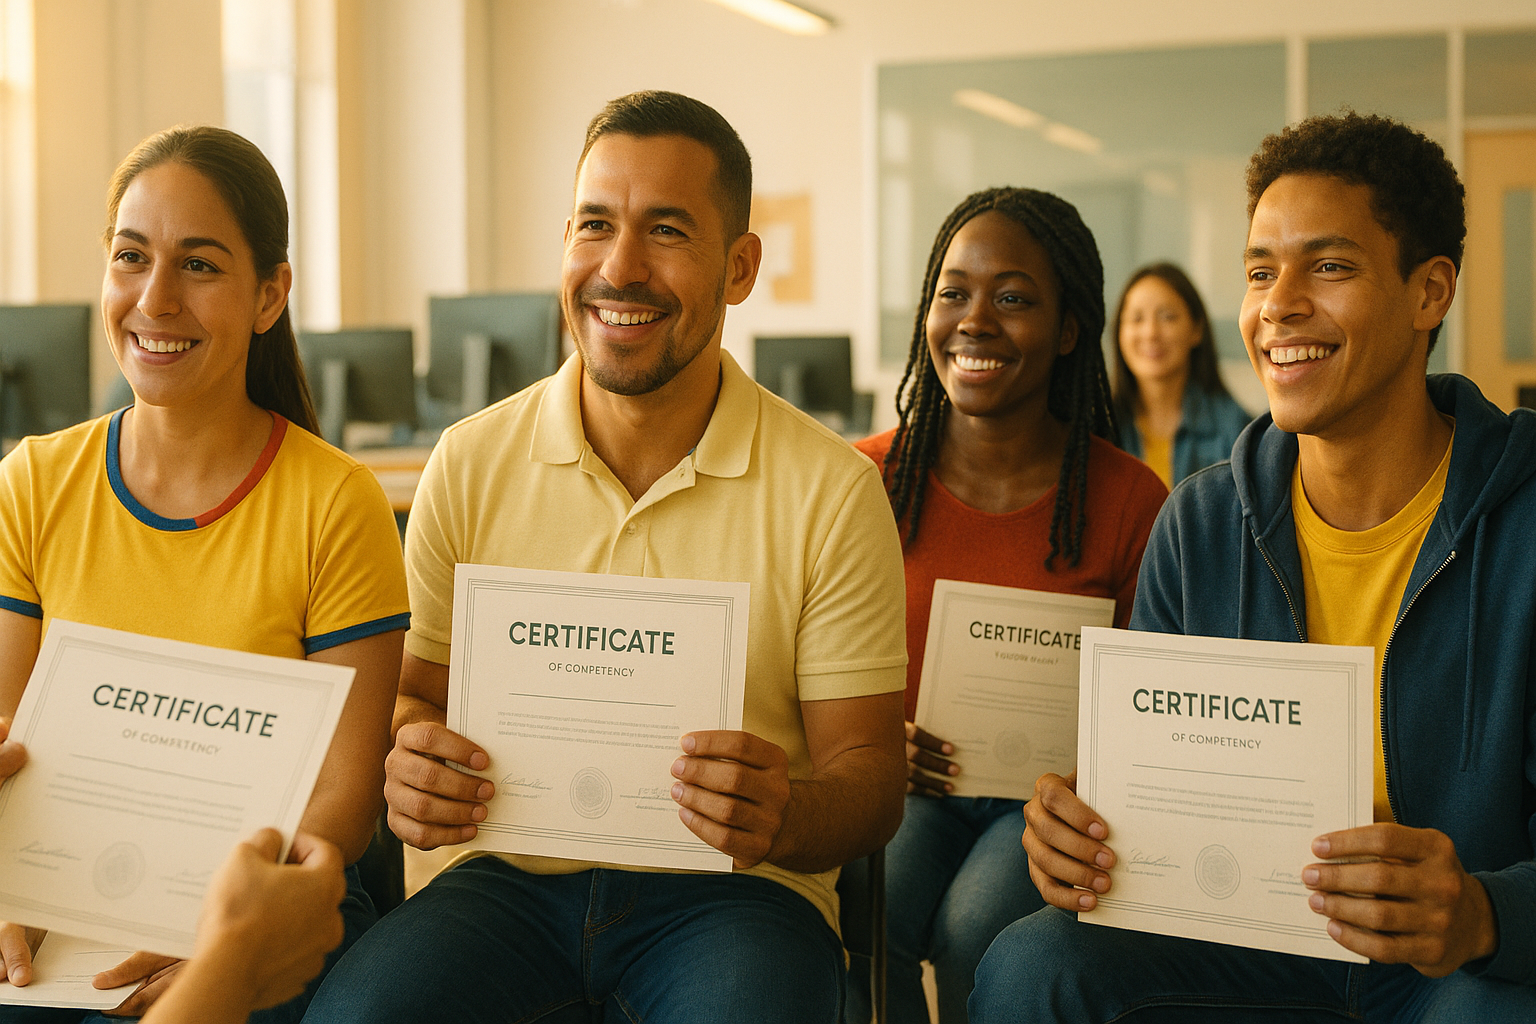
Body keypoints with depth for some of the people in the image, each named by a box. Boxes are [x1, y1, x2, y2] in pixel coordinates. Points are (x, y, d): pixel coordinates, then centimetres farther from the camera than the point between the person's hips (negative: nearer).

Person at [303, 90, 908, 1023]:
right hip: (511, 873, 3)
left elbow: (870, 775, -1)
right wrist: (404, 765, -16)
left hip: (732, 892, -2)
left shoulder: (832, 490, -4)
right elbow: (415, 690, 9)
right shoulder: (469, 464, 3)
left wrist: (787, 817, -26)